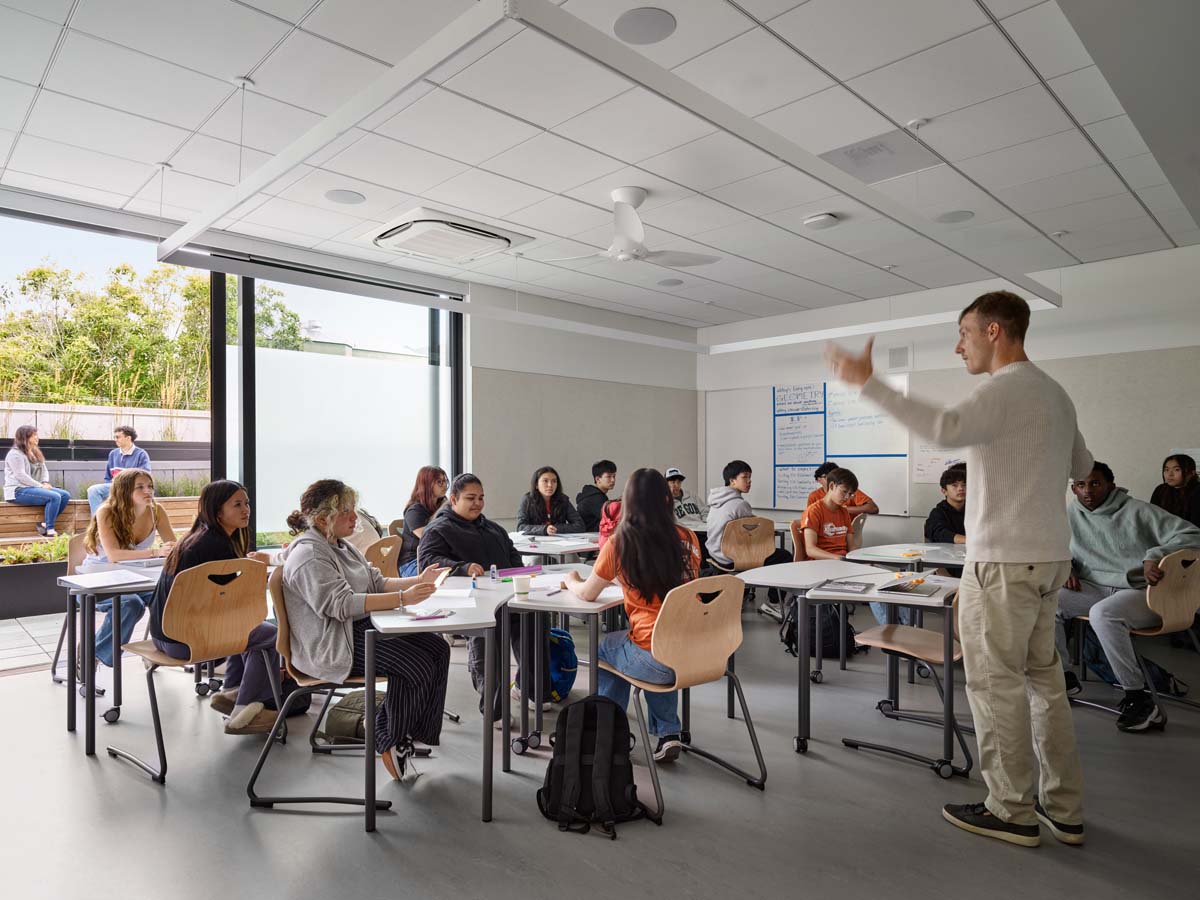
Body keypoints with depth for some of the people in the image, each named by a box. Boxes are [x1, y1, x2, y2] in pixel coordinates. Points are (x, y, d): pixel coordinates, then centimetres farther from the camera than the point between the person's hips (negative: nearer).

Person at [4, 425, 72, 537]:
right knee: (54, 497, -29)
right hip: (19, 490, -9)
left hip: (34, 488, 9)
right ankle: (50, 530, -23)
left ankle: (45, 524, -9)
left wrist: (45, 483, -4)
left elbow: (44, 470, 16)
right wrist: (40, 486, -19)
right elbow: (21, 476, -19)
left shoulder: (35, 453, 20)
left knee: (65, 495, -8)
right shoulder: (15, 454, -9)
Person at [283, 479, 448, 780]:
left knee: (438, 648, -5)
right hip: (329, 646, -10)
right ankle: (389, 742, 0)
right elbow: (341, 603, -26)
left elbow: (377, 582, 16)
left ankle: (416, 731, 4)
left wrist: (418, 581, -1)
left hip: (361, 627, 10)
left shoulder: (341, 546, 16)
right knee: (416, 665, -22)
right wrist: (403, 599, -33)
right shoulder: (308, 555, -15)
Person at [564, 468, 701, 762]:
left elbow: (587, 594, 4)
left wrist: (571, 581, 26)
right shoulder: (688, 538, 2)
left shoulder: (620, 542, -9)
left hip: (658, 661, -4)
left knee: (604, 646, 27)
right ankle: (668, 733, 32)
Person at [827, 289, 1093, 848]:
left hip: (1003, 563, -10)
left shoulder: (1007, 389, -14)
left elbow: (946, 428, -35)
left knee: (997, 685, 1)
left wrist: (869, 384, -32)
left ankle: (1013, 812, 12)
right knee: (1043, 679, 16)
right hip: (1049, 558, 10)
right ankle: (1064, 809, 25)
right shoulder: (1055, 393, 16)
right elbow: (1082, 466, 28)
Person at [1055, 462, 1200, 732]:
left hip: (1142, 592, -5)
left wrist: (1155, 556, -27)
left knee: (1102, 613, -38)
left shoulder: (1138, 512, -7)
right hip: (1096, 589, 5)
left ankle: (1138, 698, -22)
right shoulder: (1071, 515, 7)